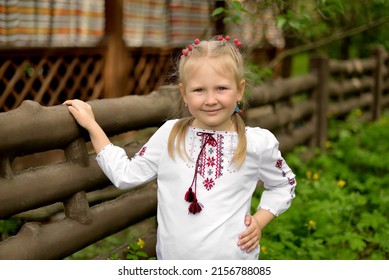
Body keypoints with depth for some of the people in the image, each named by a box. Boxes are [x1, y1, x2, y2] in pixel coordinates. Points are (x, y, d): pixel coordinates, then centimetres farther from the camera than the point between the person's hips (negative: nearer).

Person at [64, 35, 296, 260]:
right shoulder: (170, 134, -3)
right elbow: (126, 175, 5)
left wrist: (260, 220, -3)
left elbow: (284, 184, 11)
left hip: (233, 261, -1)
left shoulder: (258, 143, -6)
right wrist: (92, 126, 5)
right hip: (171, 259, 1)